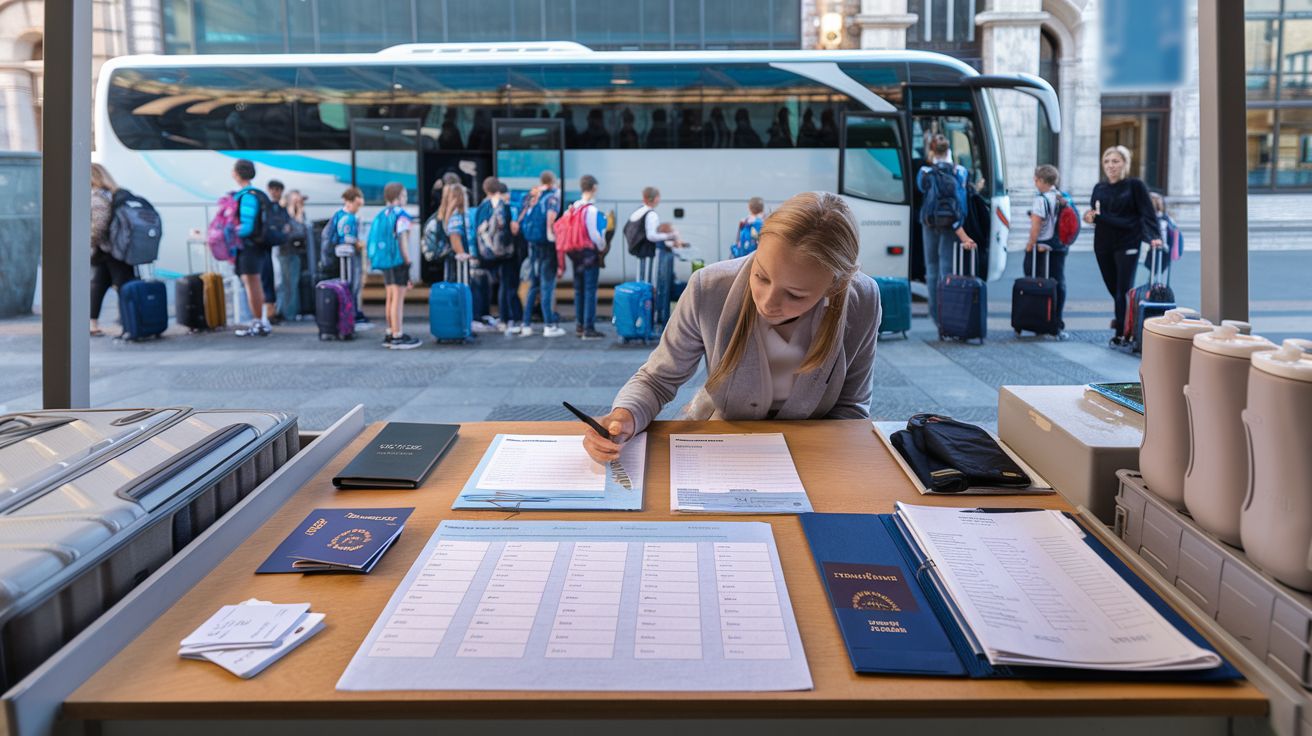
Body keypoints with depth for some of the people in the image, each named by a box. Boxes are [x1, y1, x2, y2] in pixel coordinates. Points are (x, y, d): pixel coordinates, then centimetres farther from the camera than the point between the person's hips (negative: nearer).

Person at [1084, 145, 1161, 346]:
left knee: (1124, 290, -6)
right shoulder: (1099, 188, 12)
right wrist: (1091, 216, -7)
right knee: (1113, 289, 8)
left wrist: (1154, 236, -22)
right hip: (1103, 245, 5)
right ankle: (1121, 322, 23)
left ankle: (1122, 333, -3)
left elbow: (1147, 213, -8)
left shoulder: (1134, 185, -2)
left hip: (1127, 245, -5)